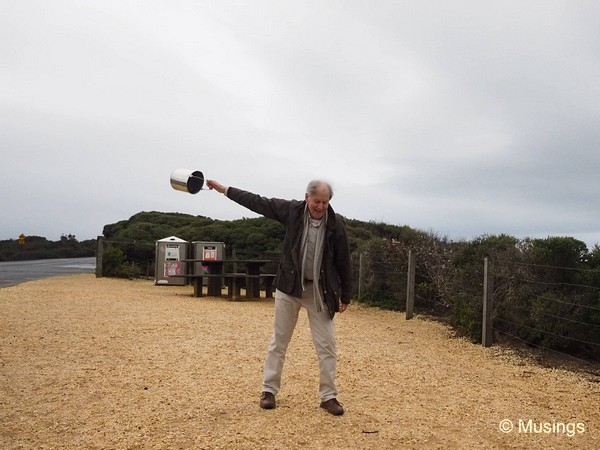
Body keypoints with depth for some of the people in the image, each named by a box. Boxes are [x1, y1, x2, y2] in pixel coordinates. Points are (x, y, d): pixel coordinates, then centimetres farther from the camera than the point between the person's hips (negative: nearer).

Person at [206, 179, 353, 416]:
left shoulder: (335, 226, -10)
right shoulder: (292, 210, -8)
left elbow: (343, 263, -3)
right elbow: (258, 202, -1)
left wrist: (345, 296, 1)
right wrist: (224, 189, 1)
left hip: (319, 291, -1)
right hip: (289, 287, 1)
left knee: (327, 345, 1)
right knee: (279, 341, 9)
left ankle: (329, 396, 14)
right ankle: (269, 390, 22)